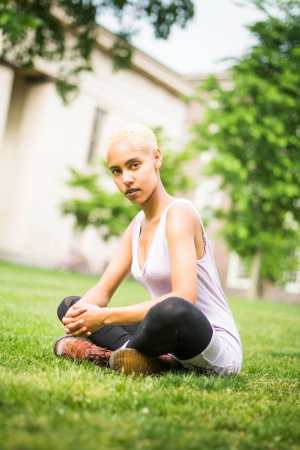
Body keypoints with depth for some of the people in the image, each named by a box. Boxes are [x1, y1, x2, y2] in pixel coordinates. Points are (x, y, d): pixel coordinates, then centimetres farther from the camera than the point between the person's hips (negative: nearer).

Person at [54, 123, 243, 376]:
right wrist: (80, 314, -15)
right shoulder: (137, 225, 10)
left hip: (219, 349, -8)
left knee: (172, 310, -43)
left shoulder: (179, 212, -16)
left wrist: (105, 316, -26)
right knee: (69, 306, 10)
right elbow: (103, 290, 8)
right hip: (173, 343, 8)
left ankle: (116, 354, -11)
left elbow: (184, 299, -28)